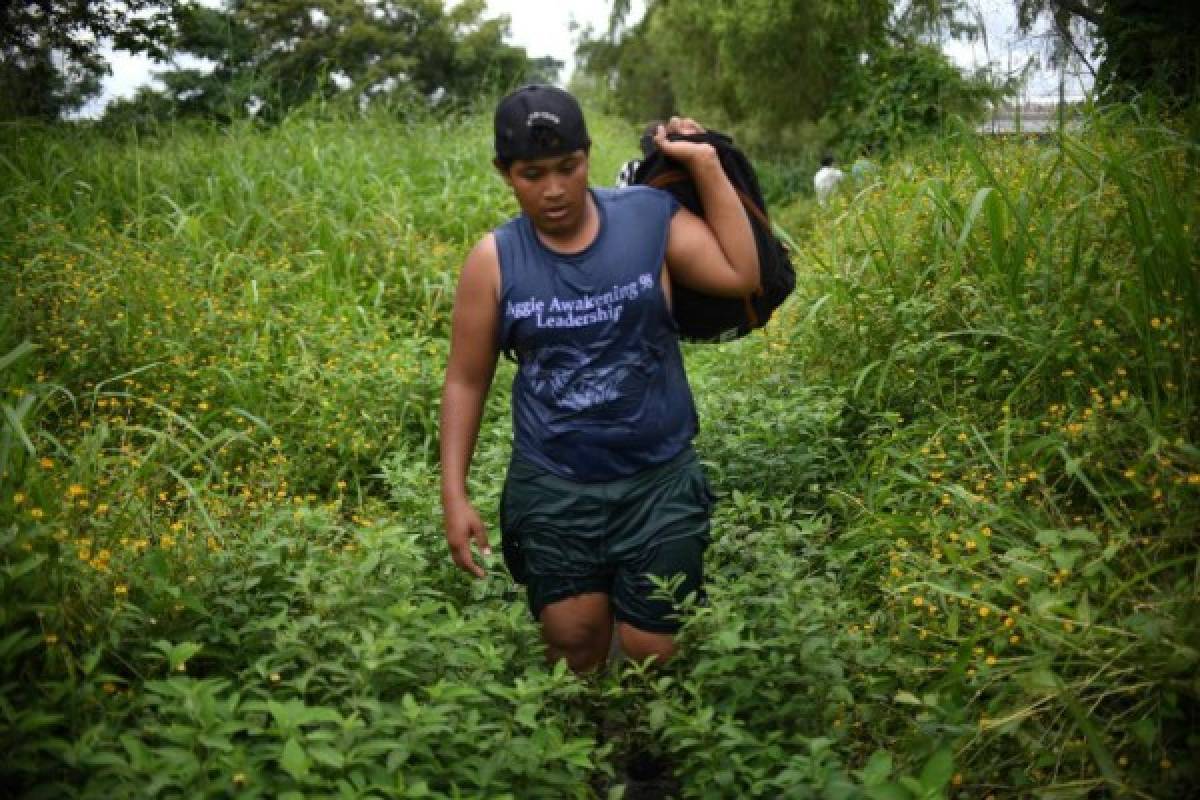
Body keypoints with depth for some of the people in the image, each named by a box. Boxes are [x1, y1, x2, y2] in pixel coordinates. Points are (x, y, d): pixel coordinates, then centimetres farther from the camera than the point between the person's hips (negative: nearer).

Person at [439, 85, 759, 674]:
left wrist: (706, 165, -6)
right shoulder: (493, 260, -4)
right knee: (573, 641, 2)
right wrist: (454, 494, -3)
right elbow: (466, 381, 2)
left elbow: (743, 275, -5)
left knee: (652, 659, 5)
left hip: (660, 481, 0)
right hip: (552, 488, 0)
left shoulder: (651, 217, -4)